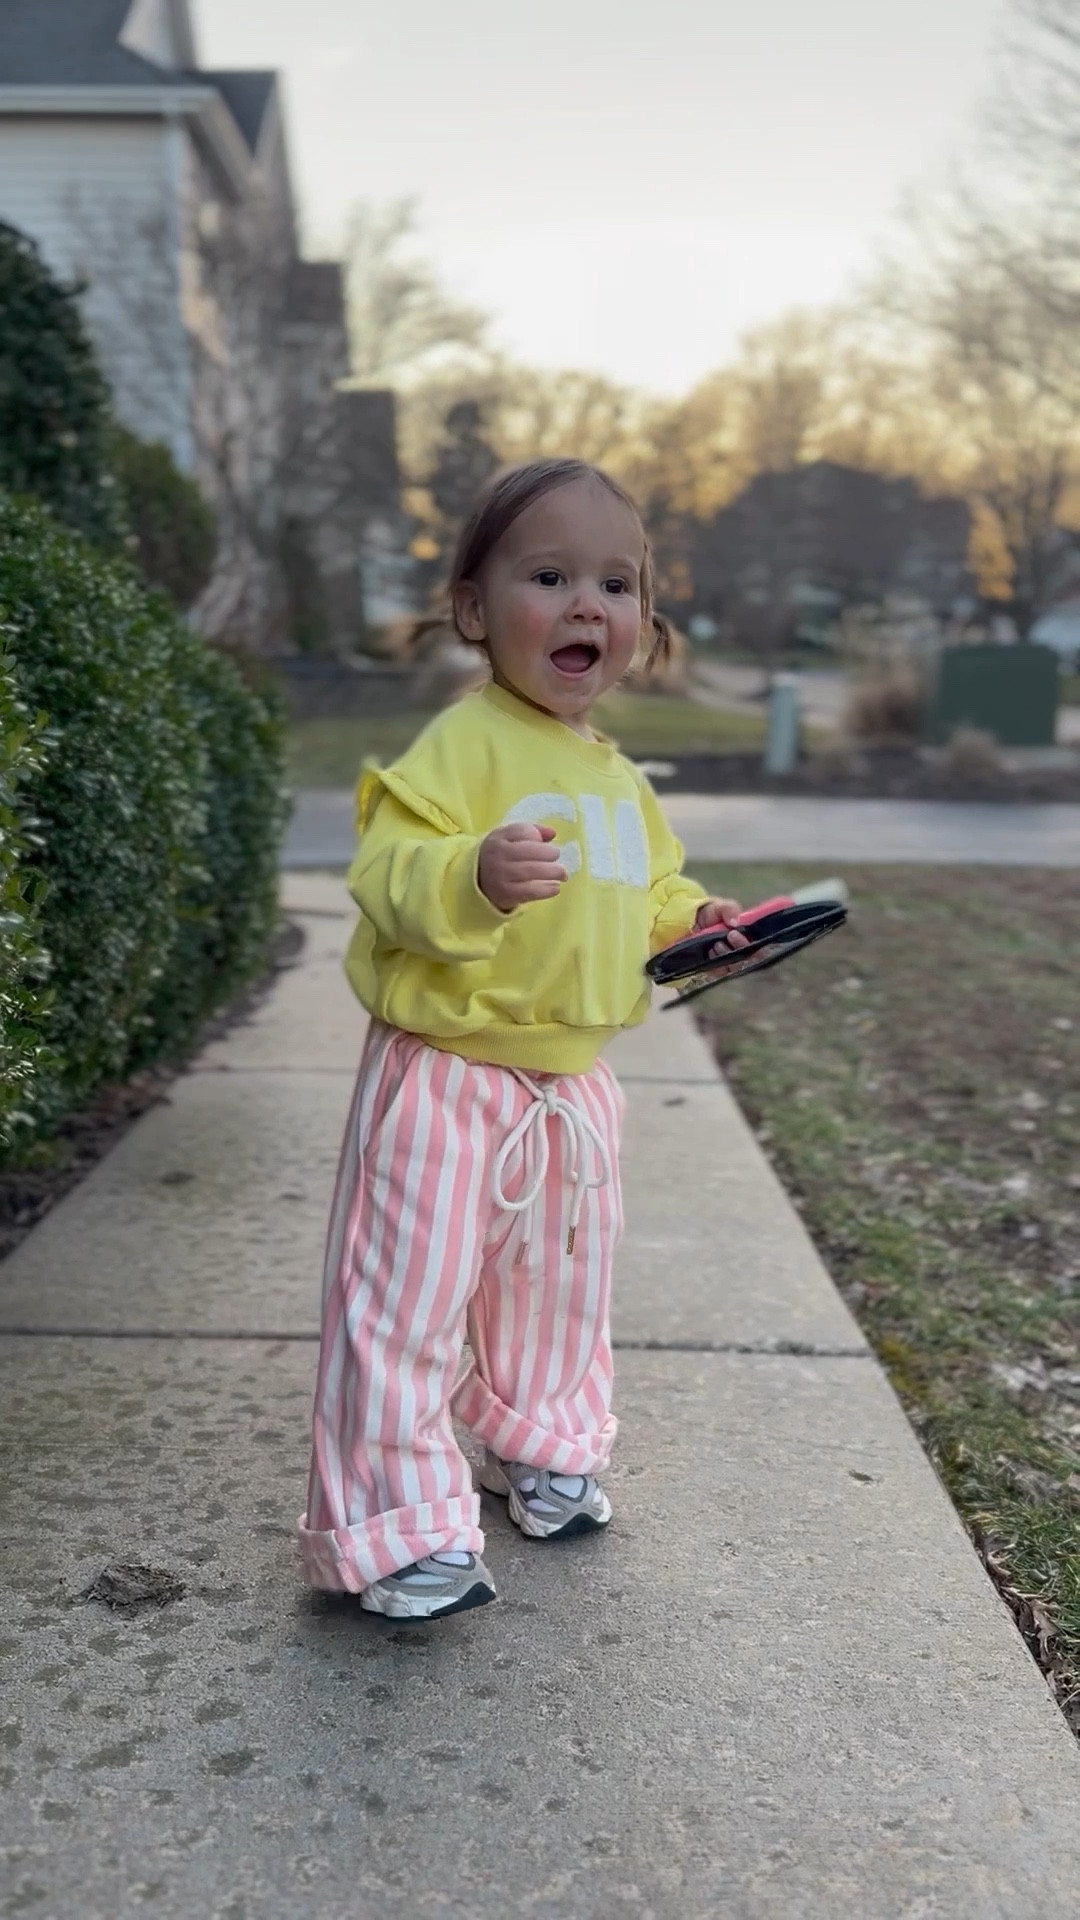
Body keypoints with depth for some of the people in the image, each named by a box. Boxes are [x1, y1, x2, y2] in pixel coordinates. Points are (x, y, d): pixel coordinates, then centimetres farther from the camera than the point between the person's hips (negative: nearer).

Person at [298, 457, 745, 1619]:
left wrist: (688, 920, 6)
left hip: (572, 1087, 8)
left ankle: (542, 1447, 44)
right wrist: (474, 877, -44)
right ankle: (397, 1525, 13)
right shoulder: (459, 747, -16)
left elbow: (646, 890, 25)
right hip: (449, 1080, -7)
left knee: (557, 1290, 21)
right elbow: (388, 870, -26)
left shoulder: (618, 779, 10)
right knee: (408, 1300, -2)